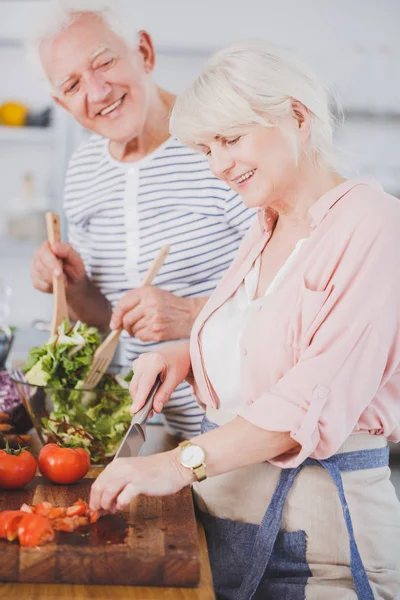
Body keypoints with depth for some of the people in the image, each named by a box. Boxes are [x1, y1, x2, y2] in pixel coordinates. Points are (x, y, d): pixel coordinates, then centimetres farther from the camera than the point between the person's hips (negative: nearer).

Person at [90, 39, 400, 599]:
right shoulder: (266, 230, 13)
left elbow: (324, 391, -24)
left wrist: (182, 462, -28)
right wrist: (188, 352, 3)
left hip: (318, 520, -7)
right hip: (224, 501, 8)